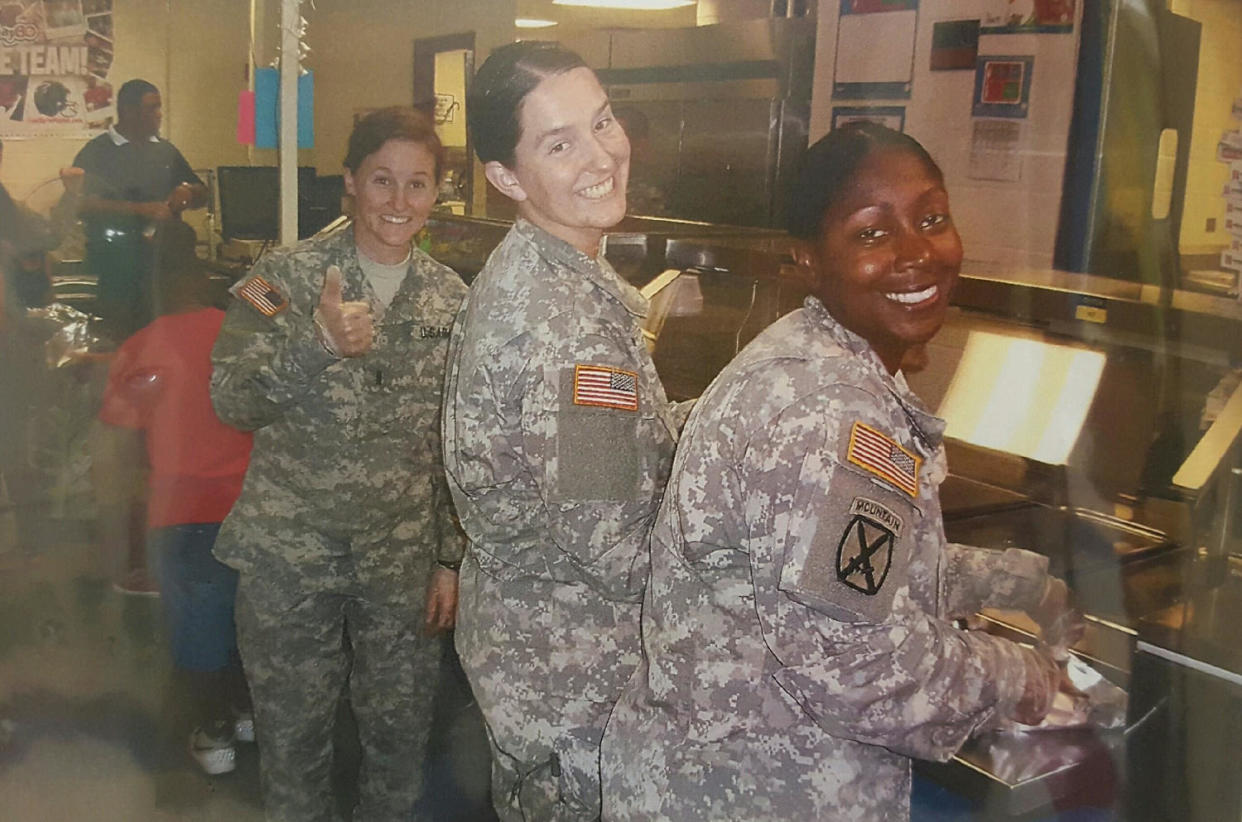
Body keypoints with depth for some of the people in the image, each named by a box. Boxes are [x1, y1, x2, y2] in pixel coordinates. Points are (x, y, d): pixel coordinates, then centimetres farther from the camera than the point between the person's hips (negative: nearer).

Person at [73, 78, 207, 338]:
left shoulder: (166, 151, 17)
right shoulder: (97, 152, 1)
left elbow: (202, 195, 23)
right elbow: (84, 205, -13)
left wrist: (188, 193, -1)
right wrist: (141, 210, -21)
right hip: (117, 266, -4)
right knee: (122, 342, -8)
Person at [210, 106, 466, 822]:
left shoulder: (451, 299, 2)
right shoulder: (287, 277, -6)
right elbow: (231, 400, -13)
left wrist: (451, 556, 6)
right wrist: (318, 342, -29)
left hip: (404, 557, 2)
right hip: (290, 551, -2)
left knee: (402, 733, 14)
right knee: (293, 730, 14)